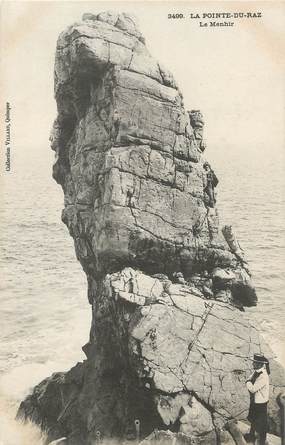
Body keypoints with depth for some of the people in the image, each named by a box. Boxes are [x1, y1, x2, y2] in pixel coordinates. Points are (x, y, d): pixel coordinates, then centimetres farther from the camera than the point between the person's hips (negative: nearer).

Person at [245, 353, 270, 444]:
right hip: (254, 400, 8)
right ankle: (252, 435, 50)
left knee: (261, 423, 11)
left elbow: (253, 389, -30)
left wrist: (248, 383, -14)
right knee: (253, 419, 28)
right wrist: (250, 384, -14)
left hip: (260, 403, -8)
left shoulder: (263, 376, -31)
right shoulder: (256, 372, -4)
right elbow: (248, 381, 5)